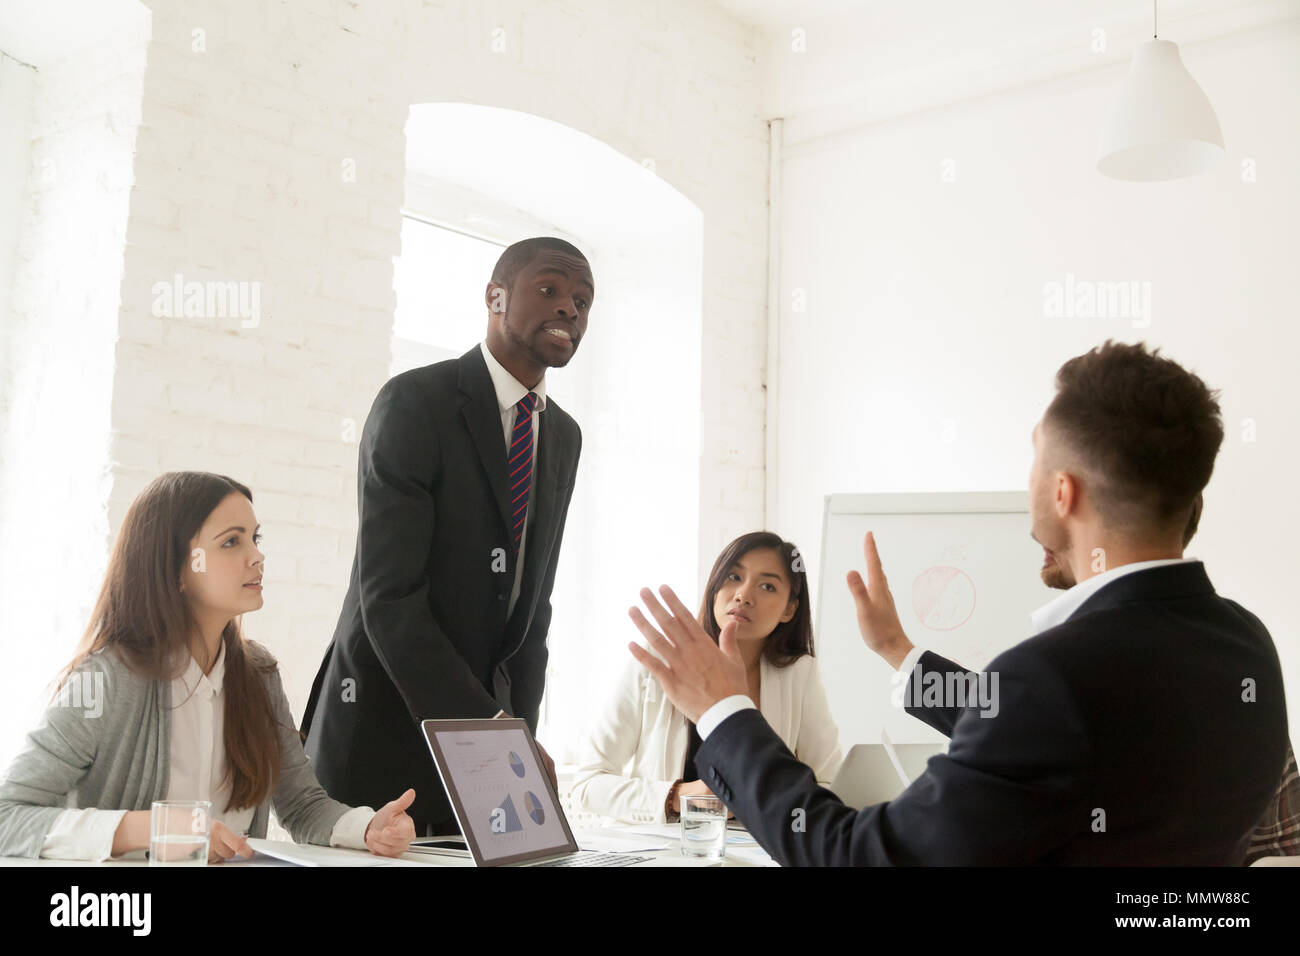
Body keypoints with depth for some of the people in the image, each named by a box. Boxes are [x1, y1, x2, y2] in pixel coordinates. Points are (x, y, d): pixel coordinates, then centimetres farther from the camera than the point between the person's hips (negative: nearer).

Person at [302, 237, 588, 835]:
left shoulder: (564, 435, 10)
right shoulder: (414, 403, -12)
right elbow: (388, 598, -19)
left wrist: (519, 731, 3)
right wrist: (489, 727, -24)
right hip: (385, 733, -5)